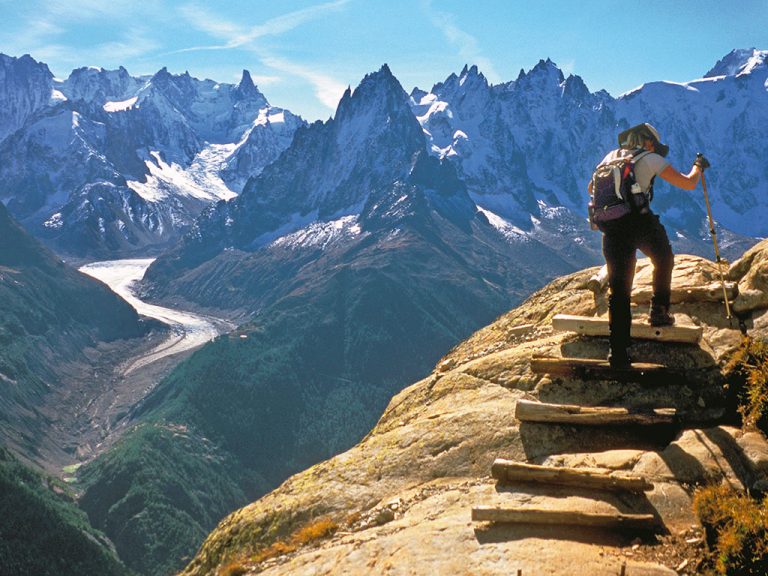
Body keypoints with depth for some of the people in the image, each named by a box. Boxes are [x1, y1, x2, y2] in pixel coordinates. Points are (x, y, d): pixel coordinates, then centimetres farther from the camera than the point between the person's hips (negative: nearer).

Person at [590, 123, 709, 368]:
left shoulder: (611, 157, 21)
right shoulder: (650, 159, 8)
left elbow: (591, 188, 33)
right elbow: (688, 184, 11)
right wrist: (698, 166, 31)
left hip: (612, 228, 4)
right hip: (641, 222, -4)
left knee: (619, 290, 5)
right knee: (663, 261, 29)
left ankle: (618, 354, 0)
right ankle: (659, 311, 28)